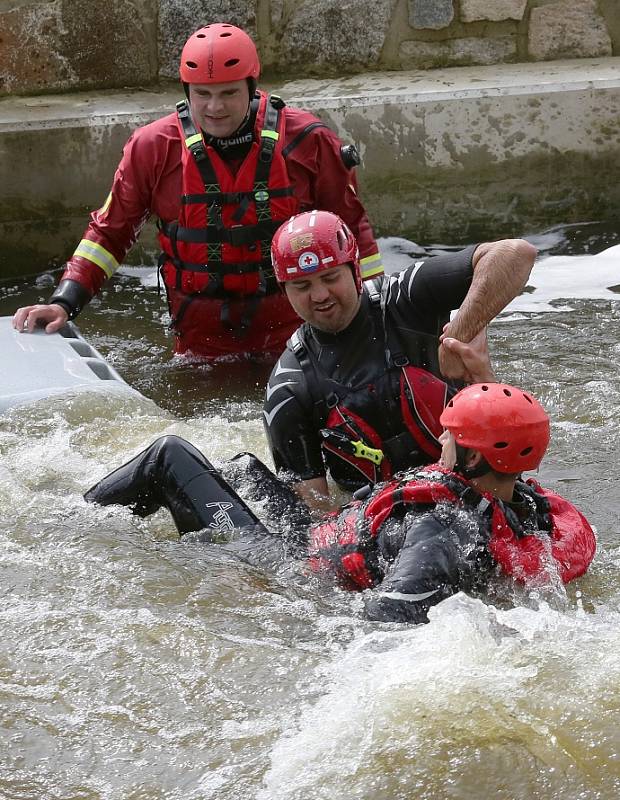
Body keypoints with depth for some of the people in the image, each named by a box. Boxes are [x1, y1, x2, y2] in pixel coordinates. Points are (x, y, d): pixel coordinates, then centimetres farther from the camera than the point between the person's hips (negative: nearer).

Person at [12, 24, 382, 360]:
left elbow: (350, 223, 4)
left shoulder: (305, 141, -6)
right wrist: (64, 303, -6)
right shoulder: (153, 148, -5)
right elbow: (110, 231, 4)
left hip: (293, 332, 0)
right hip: (201, 342, 0)